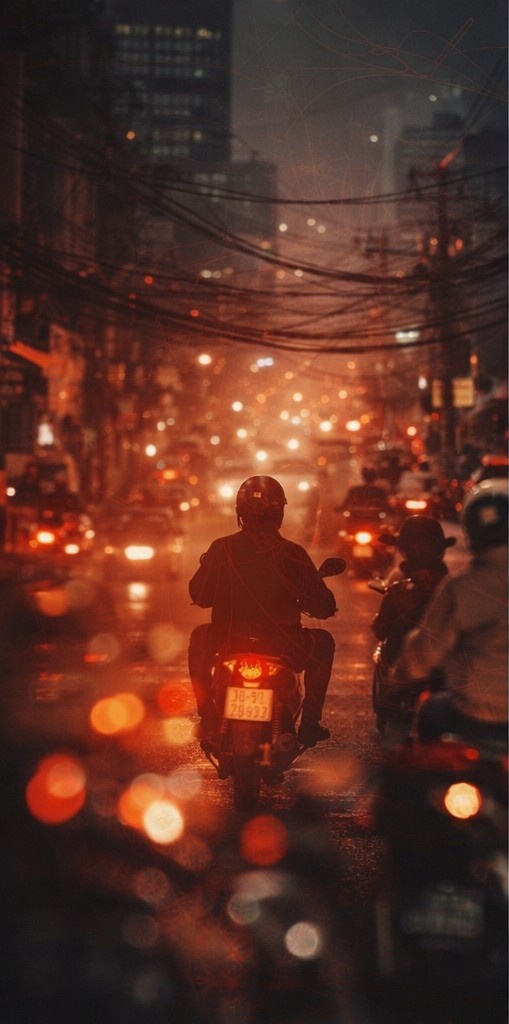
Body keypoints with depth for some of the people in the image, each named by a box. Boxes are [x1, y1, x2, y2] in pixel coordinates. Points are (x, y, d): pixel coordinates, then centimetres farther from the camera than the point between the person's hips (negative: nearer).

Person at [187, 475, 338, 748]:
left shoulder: (221, 549, -7)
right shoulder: (293, 554, -9)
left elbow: (198, 596, 4)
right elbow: (324, 607, -3)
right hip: (282, 650, -1)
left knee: (199, 637, 34)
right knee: (323, 643, 29)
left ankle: (208, 720, 30)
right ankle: (309, 723, 24)